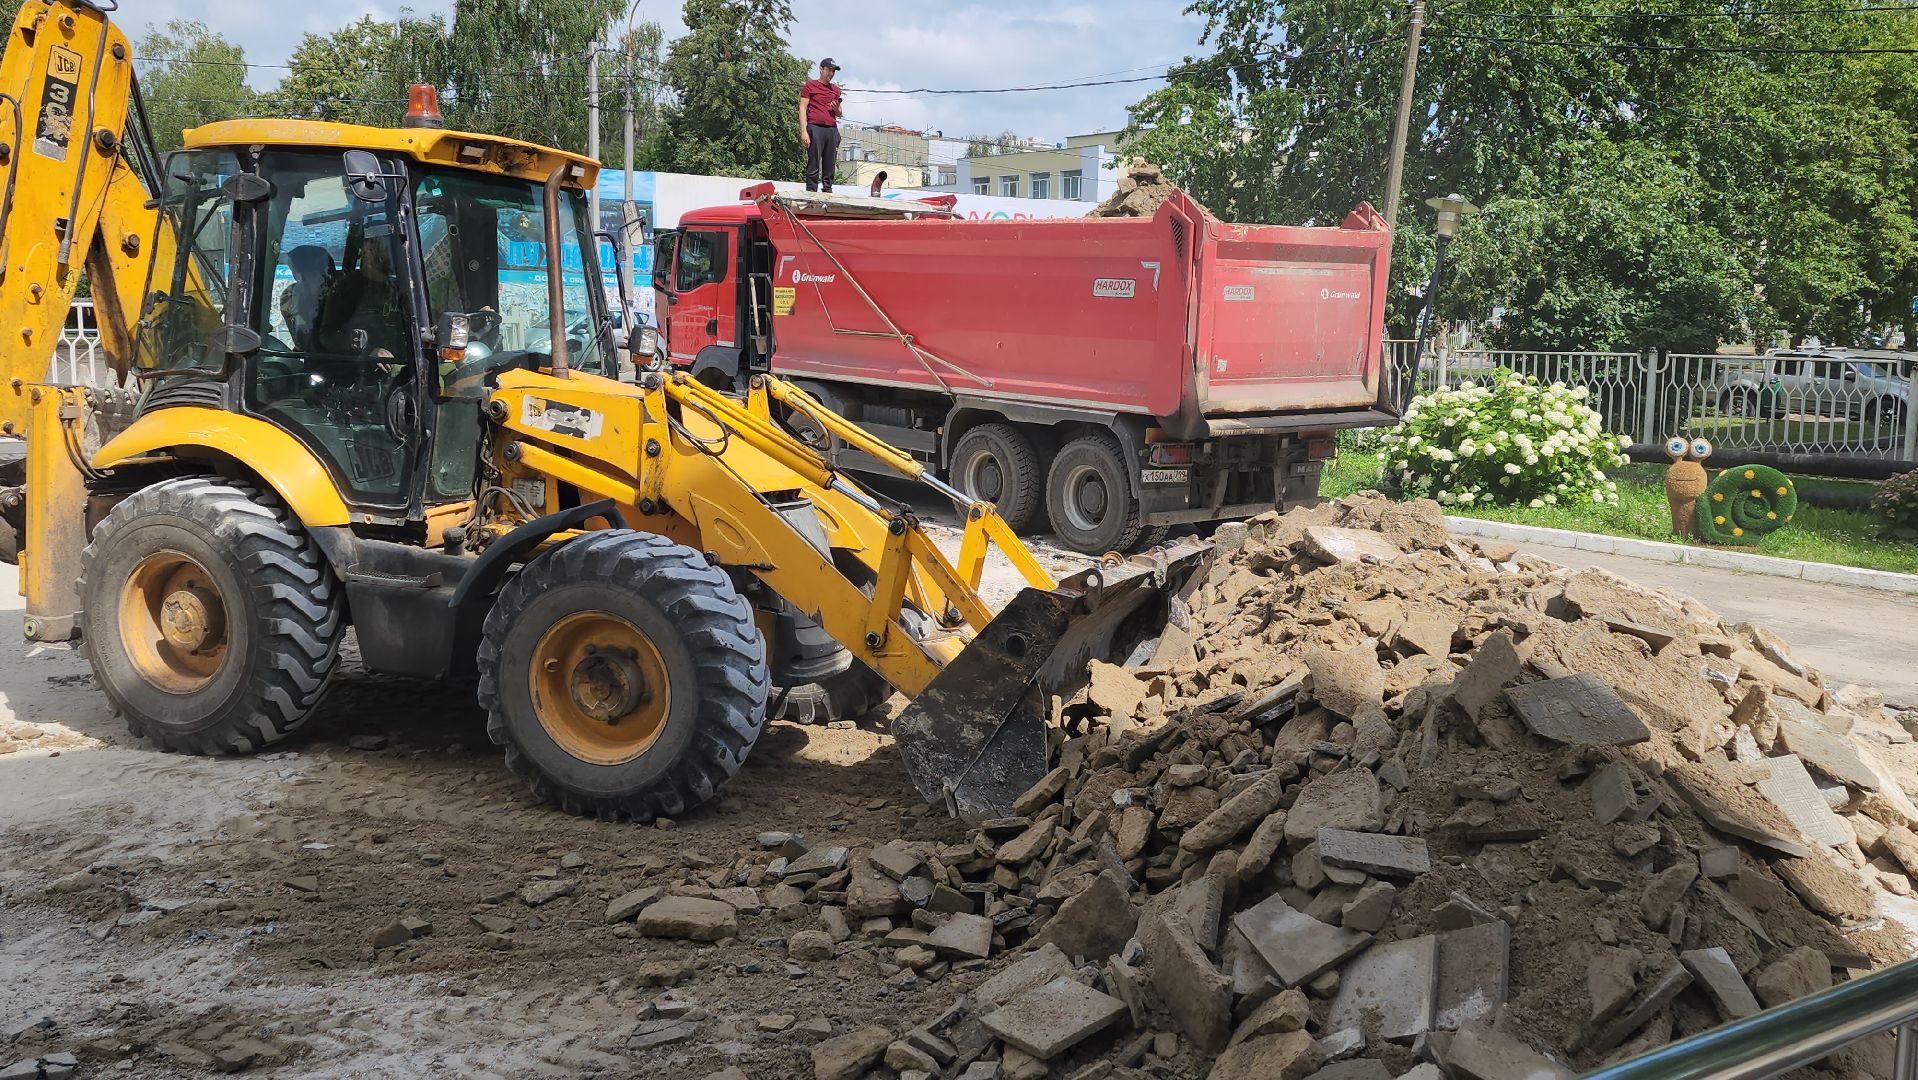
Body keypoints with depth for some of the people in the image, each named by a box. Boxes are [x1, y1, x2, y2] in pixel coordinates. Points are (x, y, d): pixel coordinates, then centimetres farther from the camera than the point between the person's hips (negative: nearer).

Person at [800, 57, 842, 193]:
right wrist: (804, 131, -12)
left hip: (832, 130, 5)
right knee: (814, 166, -8)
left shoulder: (835, 90, 21)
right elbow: (802, 108, -1)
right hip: (815, 128, -5)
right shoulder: (810, 85, 6)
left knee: (830, 167, 3)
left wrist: (837, 109, 4)